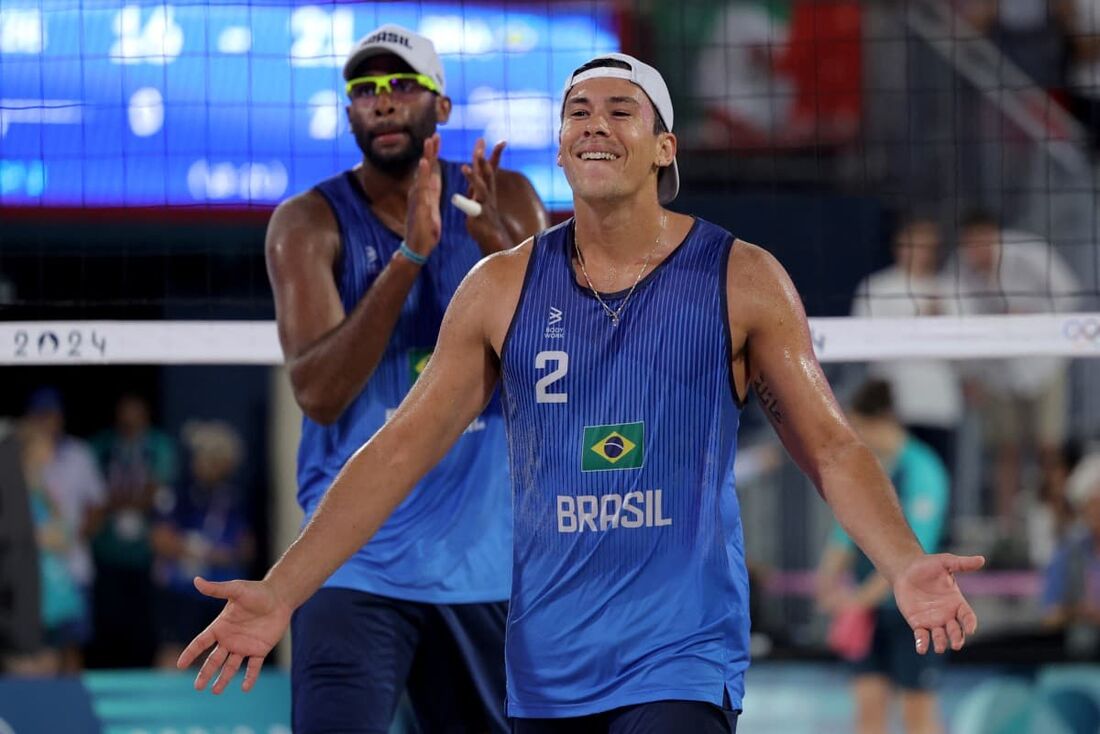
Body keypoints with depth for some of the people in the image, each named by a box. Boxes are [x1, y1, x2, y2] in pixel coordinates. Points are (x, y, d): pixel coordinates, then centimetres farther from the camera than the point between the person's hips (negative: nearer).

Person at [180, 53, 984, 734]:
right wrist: (279, 594, 0)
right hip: (546, 663, 4)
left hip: (681, 657, -4)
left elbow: (830, 447, 0)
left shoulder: (740, 280, -1)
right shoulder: (501, 289, 6)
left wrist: (905, 566, -19)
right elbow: (401, 449, 7)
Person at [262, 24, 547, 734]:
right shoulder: (309, 222, -4)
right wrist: (410, 253, -26)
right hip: (360, 562, -3)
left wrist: (501, 249, -22)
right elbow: (318, 394, -17)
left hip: (488, 560, 3)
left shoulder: (506, 201, 4)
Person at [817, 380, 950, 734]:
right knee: (869, 702, 2)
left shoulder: (921, 472, -14)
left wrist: (863, 599, -18)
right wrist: (829, 578, -3)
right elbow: (847, 533, 15)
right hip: (869, 612, 7)